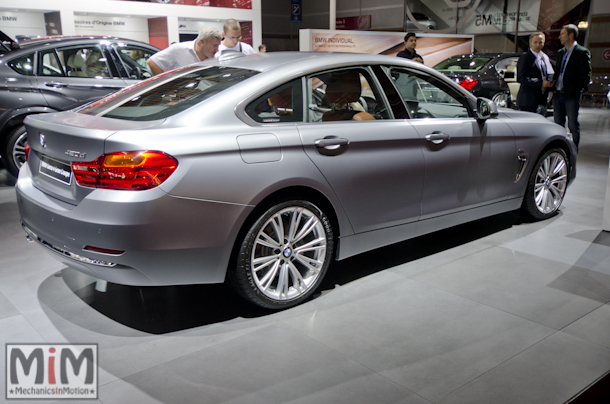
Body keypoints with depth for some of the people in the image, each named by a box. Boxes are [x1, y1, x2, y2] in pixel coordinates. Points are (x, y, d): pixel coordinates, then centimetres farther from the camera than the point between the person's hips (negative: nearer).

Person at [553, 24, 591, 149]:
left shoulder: (582, 52, -6)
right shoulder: (560, 53, 16)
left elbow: (586, 76, -9)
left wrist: (573, 91, -15)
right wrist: (553, 88, 3)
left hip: (572, 96, -6)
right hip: (558, 95, 7)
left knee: (573, 126, 0)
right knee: (558, 125, 10)